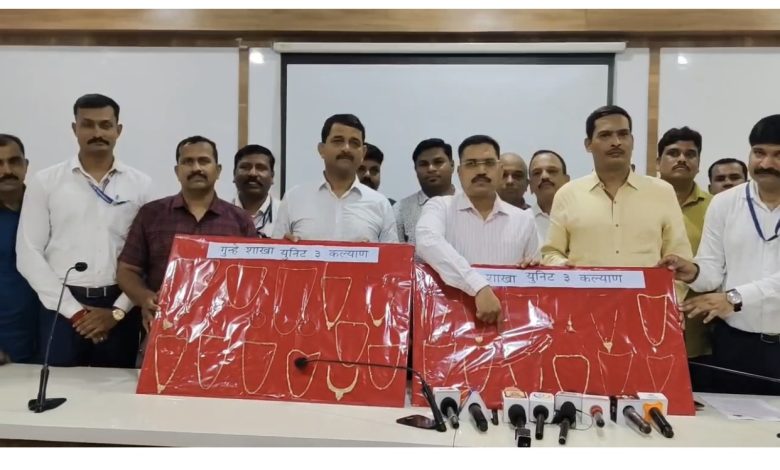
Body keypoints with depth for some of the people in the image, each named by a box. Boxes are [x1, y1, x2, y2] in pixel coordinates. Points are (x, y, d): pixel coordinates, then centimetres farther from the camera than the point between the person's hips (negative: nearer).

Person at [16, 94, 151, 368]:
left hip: (119, 309, 0)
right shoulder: (44, 182, 3)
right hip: (61, 309, 0)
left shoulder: (141, 185, 3)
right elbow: (29, 255, -1)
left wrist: (118, 310, -8)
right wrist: (74, 311, -8)